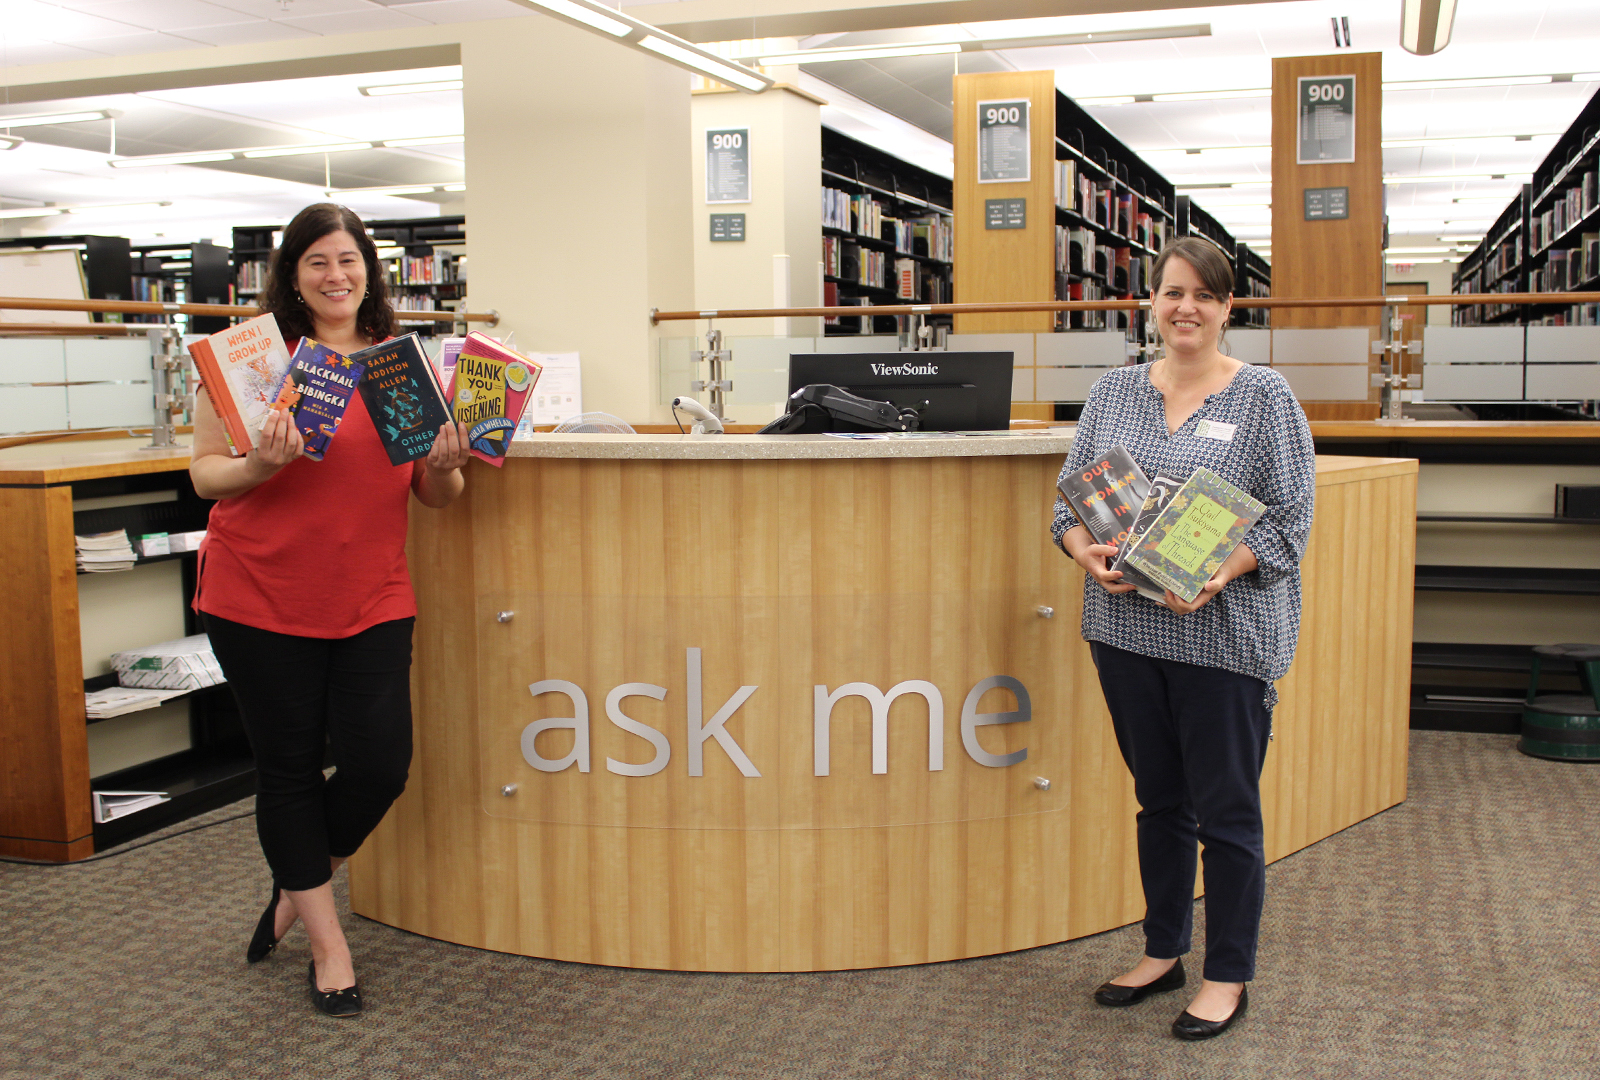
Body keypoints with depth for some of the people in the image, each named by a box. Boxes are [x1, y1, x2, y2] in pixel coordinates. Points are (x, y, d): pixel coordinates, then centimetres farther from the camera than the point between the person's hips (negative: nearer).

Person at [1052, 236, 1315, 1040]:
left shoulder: (1264, 397, -2)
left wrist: (1219, 574, -22)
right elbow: (1069, 497, 8)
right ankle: (1163, 952, 31)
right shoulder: (1113, 391, 9)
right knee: (1158, 799, 16)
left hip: (1224, 634, -4)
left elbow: (1291, 517, -7)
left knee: (1226, 809, 5)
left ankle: (1228, 977, 20)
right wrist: (1090, 554, -12)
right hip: (1126, 625, 4)